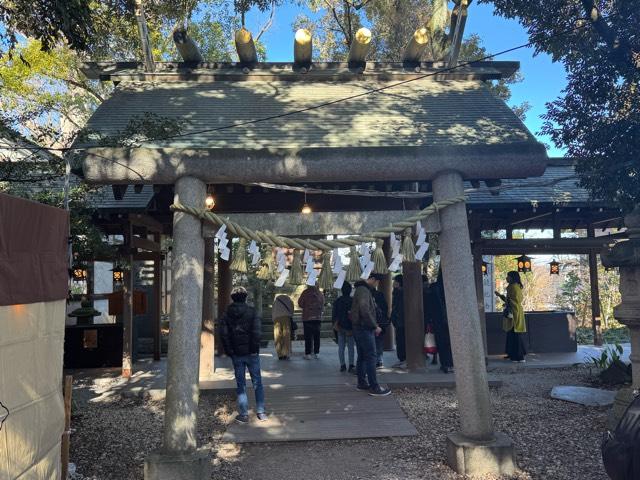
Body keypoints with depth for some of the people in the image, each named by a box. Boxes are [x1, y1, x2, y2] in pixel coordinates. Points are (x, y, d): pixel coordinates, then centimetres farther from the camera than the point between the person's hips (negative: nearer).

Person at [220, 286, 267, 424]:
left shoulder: (227, 314, 1)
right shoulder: (252, 312, -6)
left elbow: (224, 334, -3)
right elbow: (257, 332, -14)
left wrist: (229, 351, 2)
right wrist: (255, 349, -5)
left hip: (236, 354, 2)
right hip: (251, 353, -1)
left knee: (240, 384, 9)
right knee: (257, 382, 9)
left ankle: (244, 414, 10)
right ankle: (261, 412, 10)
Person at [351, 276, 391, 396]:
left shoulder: (362, 290, 18)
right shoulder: (364, 290, -15)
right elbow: (365, 311, -24)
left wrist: (374, 326, 14)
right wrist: (375, 326, -17)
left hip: (360, 328, 11)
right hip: (364, 328, -11)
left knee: (362, 357, 14)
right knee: (371, 357, -10)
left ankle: (362, 383, 22)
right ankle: (374, 387, -9)